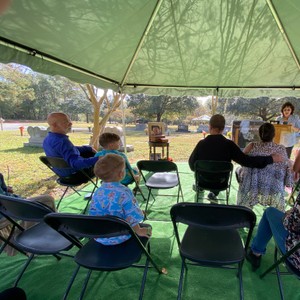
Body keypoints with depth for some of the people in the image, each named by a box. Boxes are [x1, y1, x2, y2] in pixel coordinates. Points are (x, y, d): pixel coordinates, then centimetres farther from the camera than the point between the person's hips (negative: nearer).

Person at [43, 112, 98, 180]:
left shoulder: (47, 139, -2)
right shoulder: (62, 141, -35)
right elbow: (76, 163, -44)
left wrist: (89, 149, 9)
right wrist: (97, 159, -51)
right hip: (75, 175, -9)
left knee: (91, 153, 21)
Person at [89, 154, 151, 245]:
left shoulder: (97, 193, -5)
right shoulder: (123, 192, -25)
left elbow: (92, 213, 6)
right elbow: (132, 216, -20)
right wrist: (138, 231, -3)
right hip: (119, 237, -6)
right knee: (147, 228, 22)